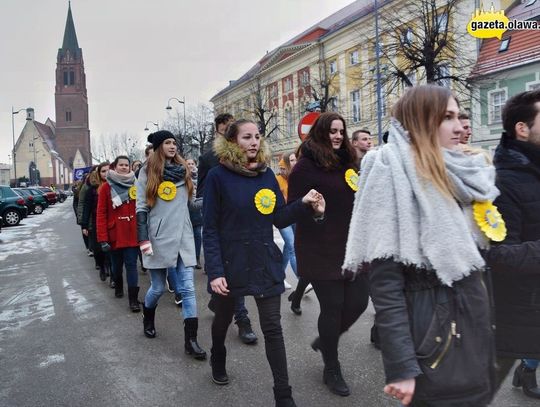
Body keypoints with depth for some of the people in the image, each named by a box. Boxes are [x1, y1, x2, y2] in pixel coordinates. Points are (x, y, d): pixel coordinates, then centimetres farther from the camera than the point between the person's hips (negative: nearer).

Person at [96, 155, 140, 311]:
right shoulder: (106, 187, -4)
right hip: (115, 234, 0)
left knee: (131, 265, -1)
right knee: (117, 264, 18)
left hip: (132, 234, 0)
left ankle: (133, 299, 1)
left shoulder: (135, 185, 4)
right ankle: (118, 286, 43)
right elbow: (101, 214, -7)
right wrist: (102, 238, -13)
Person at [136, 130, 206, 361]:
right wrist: (143, 239, -10)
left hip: (183, 238, 3)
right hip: (159, 239, -3)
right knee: (158, 287, 10)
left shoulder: (183, 170, 11)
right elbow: (141, 207, -3)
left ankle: (191, 340, 2)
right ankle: (148, 318, 41)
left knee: (188, 289, -2)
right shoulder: (148, 172, 1)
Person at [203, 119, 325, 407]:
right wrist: (215, 271, -17)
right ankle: (218, 360, 52)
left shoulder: (267, 174, 3)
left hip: (265, 263, 2)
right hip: (230, 263, -2)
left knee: (272, 328, 2)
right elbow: (210, 228, -11)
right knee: (224, 318, 21)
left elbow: (279, 219, 4)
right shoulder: (218, 176, -10)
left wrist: (305, 205, -14)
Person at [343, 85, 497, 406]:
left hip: (475, 323, 8)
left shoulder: (463, 175, 9)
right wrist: (402, 367, -21)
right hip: (432, 332, -8)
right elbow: (385, 280, -21)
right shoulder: (394, 173, -15)